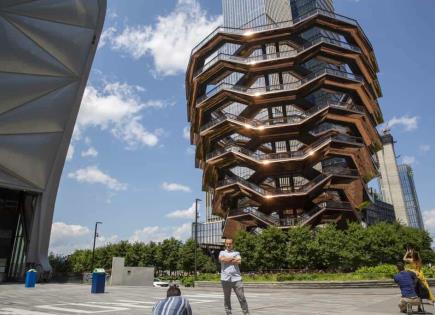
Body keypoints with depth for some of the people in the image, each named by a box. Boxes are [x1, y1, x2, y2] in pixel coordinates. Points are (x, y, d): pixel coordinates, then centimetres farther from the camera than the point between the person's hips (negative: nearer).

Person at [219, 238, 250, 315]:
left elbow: (239, 261, -6)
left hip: (236, 278, 0)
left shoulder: (236, 253, 15)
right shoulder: (222, 252, 14)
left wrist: (227, 260, -4)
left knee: (242, 298, -1)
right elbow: (222, 259, -9)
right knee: (227, 298, 6)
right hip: (225, 279, 0)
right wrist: (233, 258, -3)